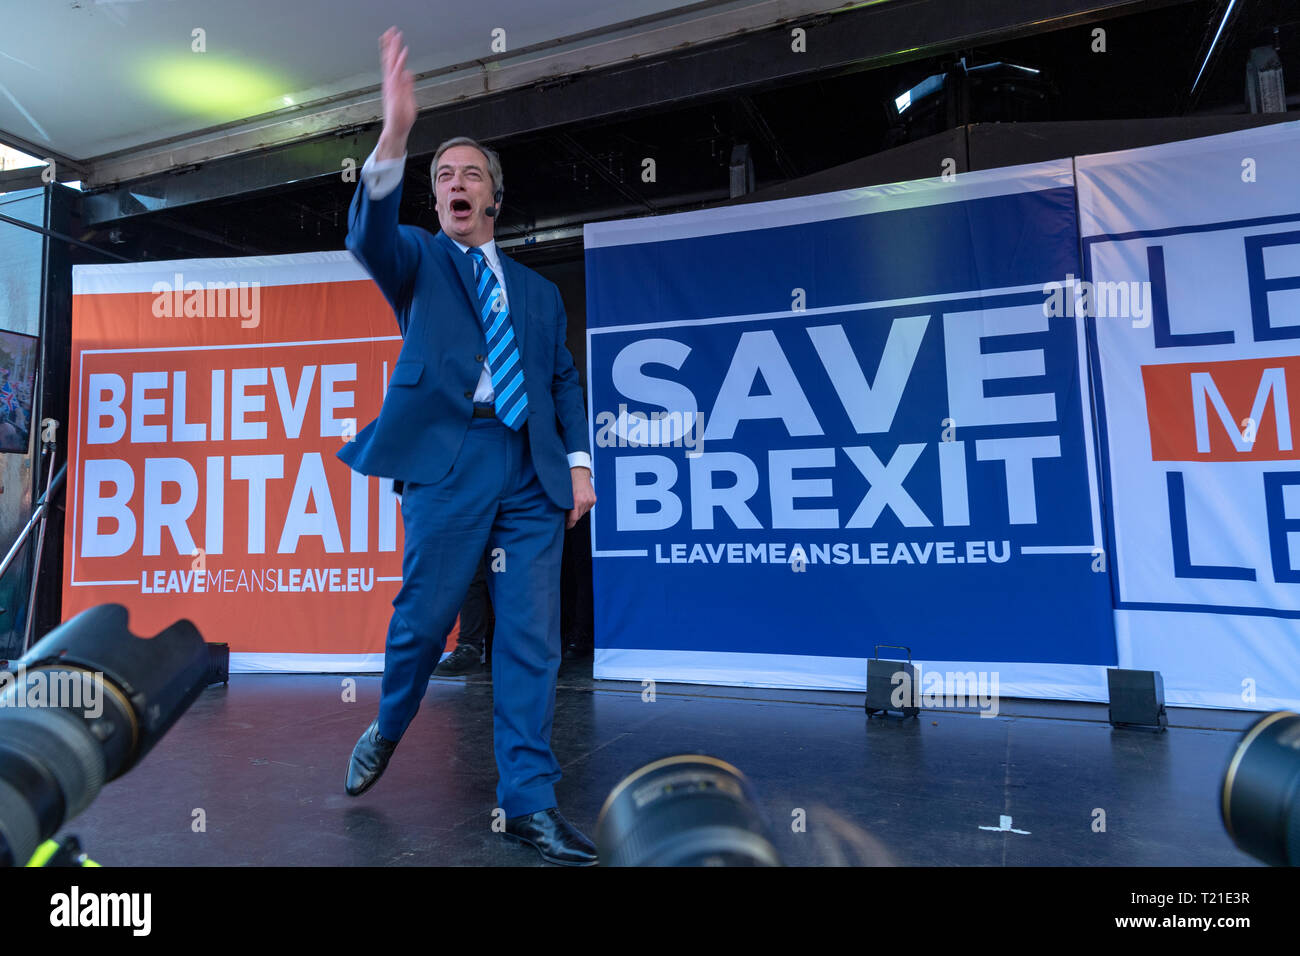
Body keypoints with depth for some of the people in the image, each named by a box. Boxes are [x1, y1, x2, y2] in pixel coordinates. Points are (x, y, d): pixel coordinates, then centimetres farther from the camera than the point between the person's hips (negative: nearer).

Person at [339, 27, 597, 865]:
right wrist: (395, 135, -22)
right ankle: (389, 728, 32)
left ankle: (528, 800, 8)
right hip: (448, 456, -2)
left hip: (532, 468, 3)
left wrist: (579, 461, 4)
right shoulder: (418, 260, 16)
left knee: (532, 634, -1)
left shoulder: (538, 290, 23)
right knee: (424, 616, 0)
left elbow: (564, 382, 17)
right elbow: (370, 235, -8)